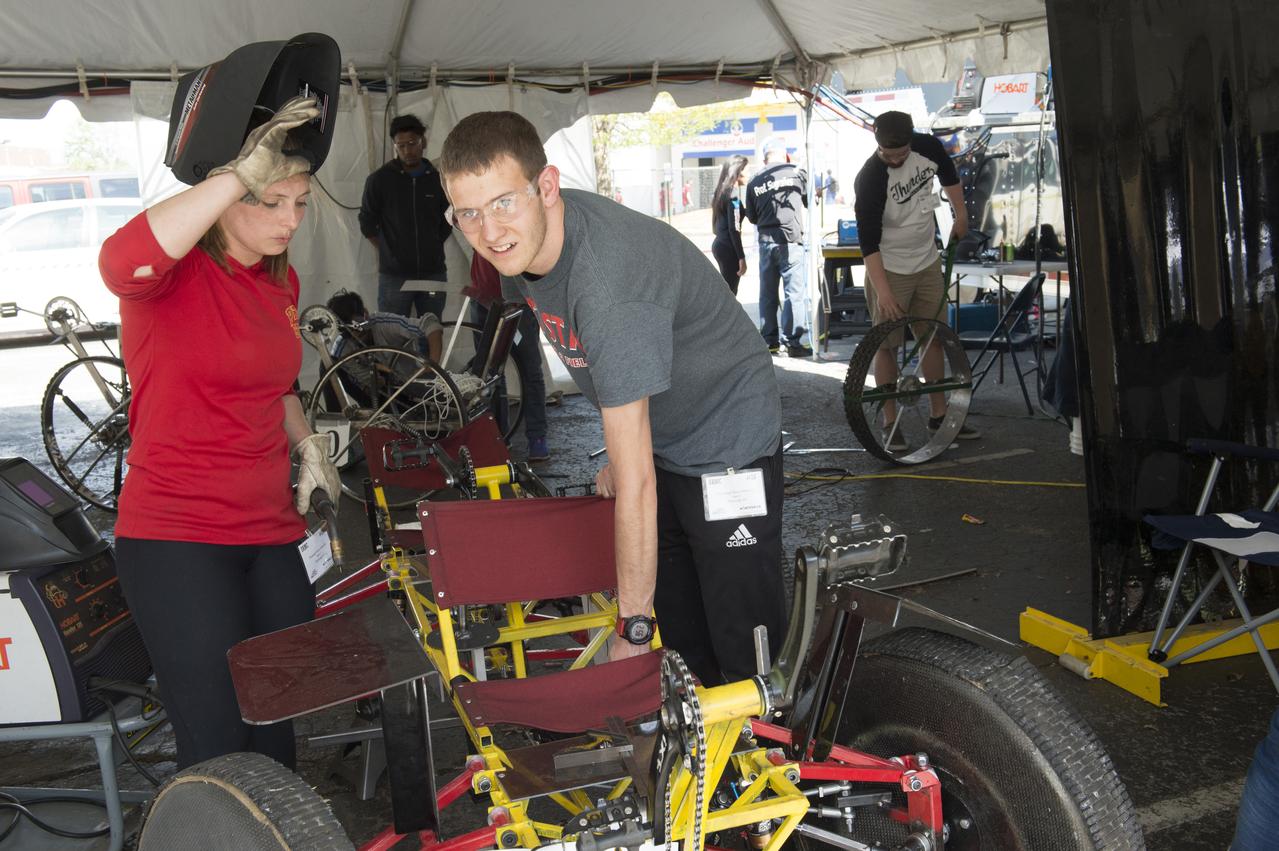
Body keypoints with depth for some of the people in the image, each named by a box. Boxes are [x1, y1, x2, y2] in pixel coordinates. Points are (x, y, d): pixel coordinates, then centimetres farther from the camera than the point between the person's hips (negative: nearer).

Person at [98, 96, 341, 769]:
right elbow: (122, 262, -38)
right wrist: (241, 173, -34)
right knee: (219, 752, -7)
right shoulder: (175, 270, -12)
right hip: (176, 538, -7)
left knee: (278, 729, 14)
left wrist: (305, 443, 9)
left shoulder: (280, 280, 11)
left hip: (270, 531, 7)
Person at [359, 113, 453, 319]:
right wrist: (388, 252, 5)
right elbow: (367, 224, 7)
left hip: (434, 273, 2)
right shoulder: (379, 180, 1)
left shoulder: (438, 180, 8)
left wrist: (431, 249, 10)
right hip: (394, 276, -2)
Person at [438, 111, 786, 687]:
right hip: (656, 440, 8)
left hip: (727, 444, -8)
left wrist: (632, 632, -29)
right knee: (680, 643, 18)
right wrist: (618, 458, 11)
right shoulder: (523, 242, -10)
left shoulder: (611, 285, -37)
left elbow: (636, 484, -35)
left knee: (744, 657, -7)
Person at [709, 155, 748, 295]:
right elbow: (734, 229, -18)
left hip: (719, 245, 9)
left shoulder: (721, 193, 13)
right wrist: (741, 257, -17)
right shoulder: (732, 195, -13)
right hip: (729, 249, -9)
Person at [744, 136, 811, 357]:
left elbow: (751, 217, 11)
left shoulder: (754, 182, 4)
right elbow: (811, 201, 10)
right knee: (795, 292, -1)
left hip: (766, 242, 4)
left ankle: (770, 341, 15)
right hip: (790, 240, -4)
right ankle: (793, 341, -3)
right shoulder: (797, 173, -4)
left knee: (767, 293, 10)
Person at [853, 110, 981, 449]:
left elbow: (948, 173, 16)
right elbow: (868, 242, -26)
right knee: (887, 345, -3)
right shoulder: (870, 179, -24)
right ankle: (890, 422, 6)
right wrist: (881, 290, -32)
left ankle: (939, 414, 22)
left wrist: (960, 213, 18)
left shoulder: (928, 147, -9)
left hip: (928, 263, 6)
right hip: (890, 269, -5)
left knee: (933, 338, 11)